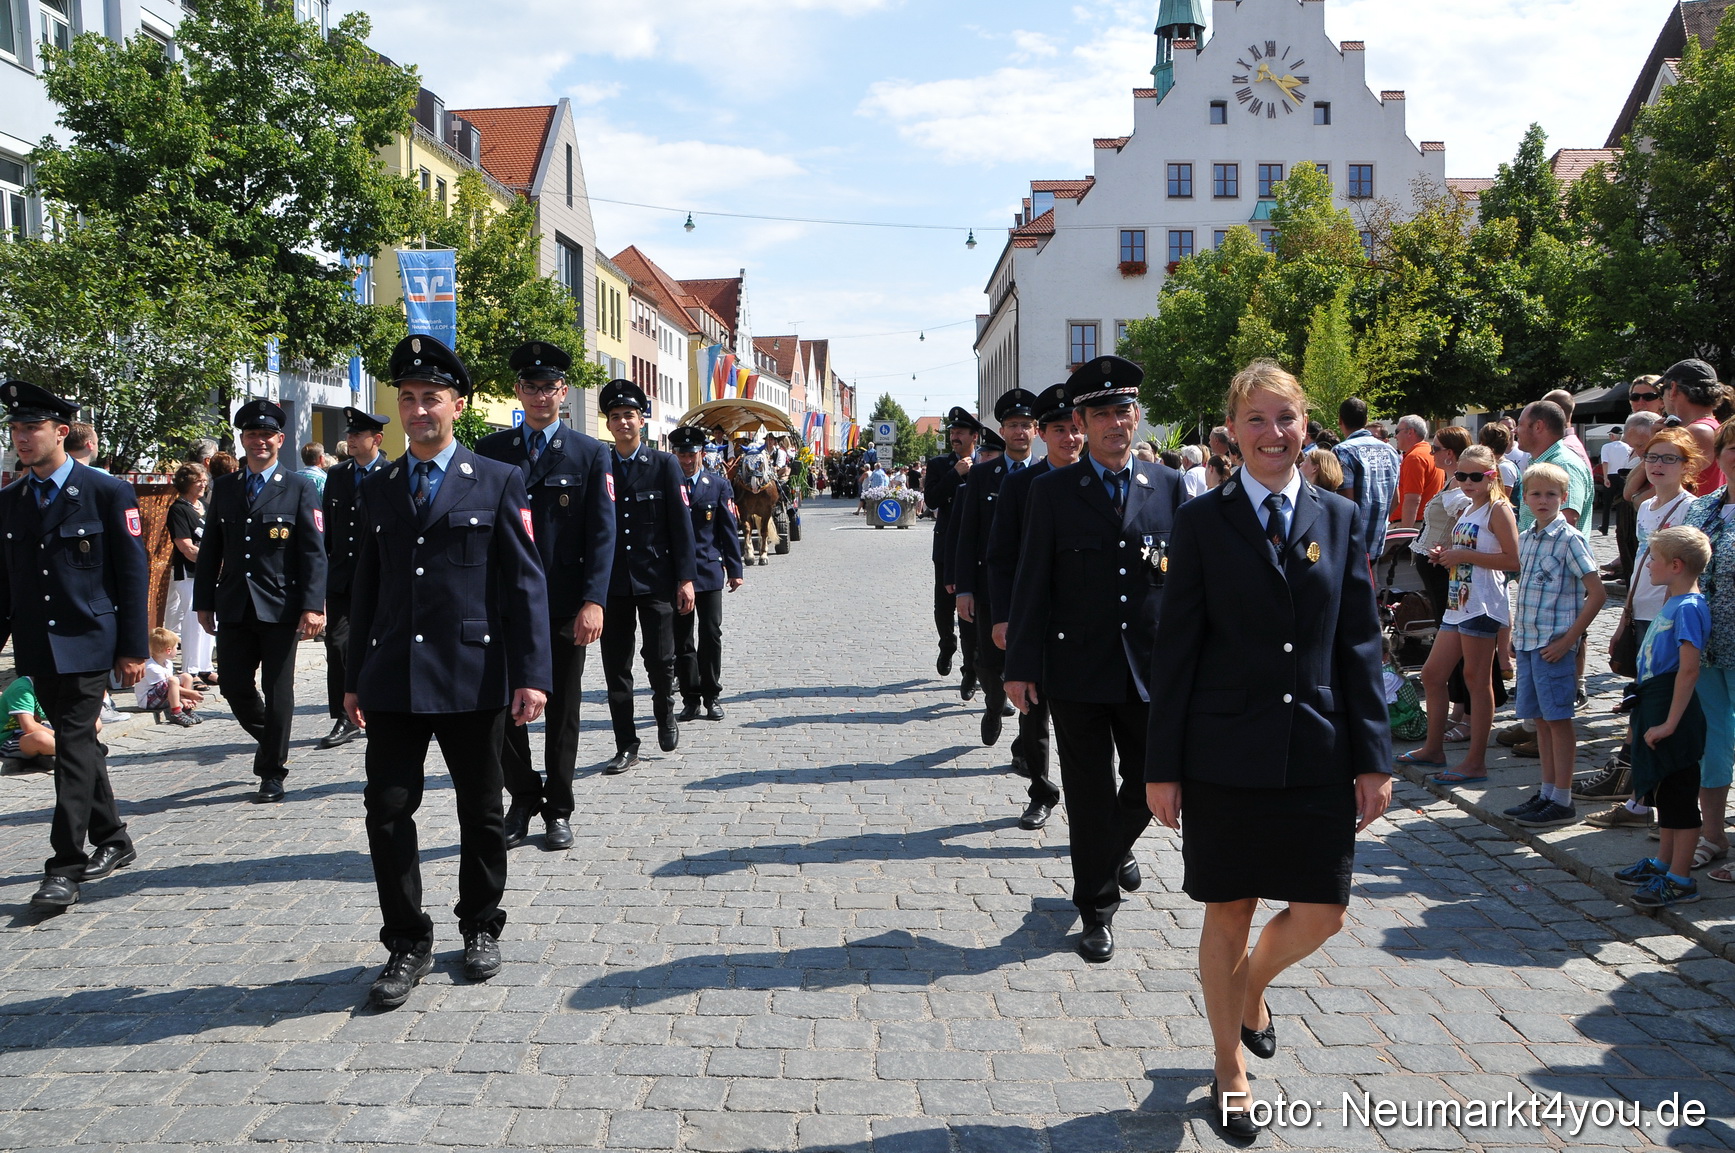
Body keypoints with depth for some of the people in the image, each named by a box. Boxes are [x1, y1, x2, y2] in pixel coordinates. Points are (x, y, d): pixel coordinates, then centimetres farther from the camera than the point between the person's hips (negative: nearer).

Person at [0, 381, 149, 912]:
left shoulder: (108, 492, -6)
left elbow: (133, 574, -6)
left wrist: (133, 648, -9)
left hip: (87, 643, -5)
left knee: (74, 745, -9)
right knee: (78, 744, 14)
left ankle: (65, 867, -5)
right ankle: (112, 840, 29)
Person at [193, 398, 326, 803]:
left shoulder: (299, 488, 0)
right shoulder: (223, 488, 11)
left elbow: (314, 552, -5)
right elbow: (210, 549, 14)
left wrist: (313, 606, -14)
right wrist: (204, 602, 10)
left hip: (281, 607, -4)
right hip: (233, 607, 4)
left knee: (278, 691, 2)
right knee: (234, 687, 6)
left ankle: (273, 773, 13)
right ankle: (268, 739, 33)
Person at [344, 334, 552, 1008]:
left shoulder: (498, 483, 0)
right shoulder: (376, 489, 11)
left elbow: (525, 584, -4)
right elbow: (365, 588, 15)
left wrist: (531, 674, -11)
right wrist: (354, 677, 13)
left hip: (472, 677, -3)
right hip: (393, 680, 3)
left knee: (481, 812, 9)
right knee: (387, 809, 0)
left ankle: (481, 927, 29)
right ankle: (407, 944, 15)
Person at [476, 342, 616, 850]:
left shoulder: (590, 453, 2)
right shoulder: (489, 450, 8)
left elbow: (602, 533, -4)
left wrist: (594, 601, -15)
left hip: (564, 606, -1)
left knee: (562, 709, 8)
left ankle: (558, 810, 22)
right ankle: (524, 799, 23)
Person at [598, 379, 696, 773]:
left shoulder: (665, 465, 1)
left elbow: (681, 525, -1)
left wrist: (685, 578, -7)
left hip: (655, 581, -2)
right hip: (611, 582, 2)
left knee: (660, 659, -4)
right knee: (616, 667, 5)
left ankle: (665, 712, 28)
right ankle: (626, 746, 15)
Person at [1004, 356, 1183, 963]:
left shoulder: (1169, 485, 4)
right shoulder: (1052, 491, -1)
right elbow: (1032, 583, -2)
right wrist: (1021, 665, -6)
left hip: (1151, 670, 2)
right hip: (1078, 672, -2)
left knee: (1150, 783, 14)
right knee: (1089, 794, 6)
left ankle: (1117, 846, 46)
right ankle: (1097, 907, 23)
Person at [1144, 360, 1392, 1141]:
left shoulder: (1340, 518, 5)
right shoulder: (1202, 521, -3)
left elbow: (1360, 645, 5)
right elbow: (1176, 650, -4)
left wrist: (1373, 756, 1)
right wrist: (1162, 766, -5)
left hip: (1317, 754, 3)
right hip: (1225, 754, -2)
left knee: (1321, 913, 6)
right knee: (1228, 913, 9)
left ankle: (1252, 987, 40)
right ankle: (1228, 1066, 31)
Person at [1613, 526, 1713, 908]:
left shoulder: (1688, 608, -19)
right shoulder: (1673, 603, 11)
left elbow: (1689, 669, -25)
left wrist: (1669, 723, -25)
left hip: (1672, 710, -10)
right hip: (1654, 705, 10)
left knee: (1679, 794, -1)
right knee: (1663, 791, 20)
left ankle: (1681, 879, 8)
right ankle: (1664, 862, 33)